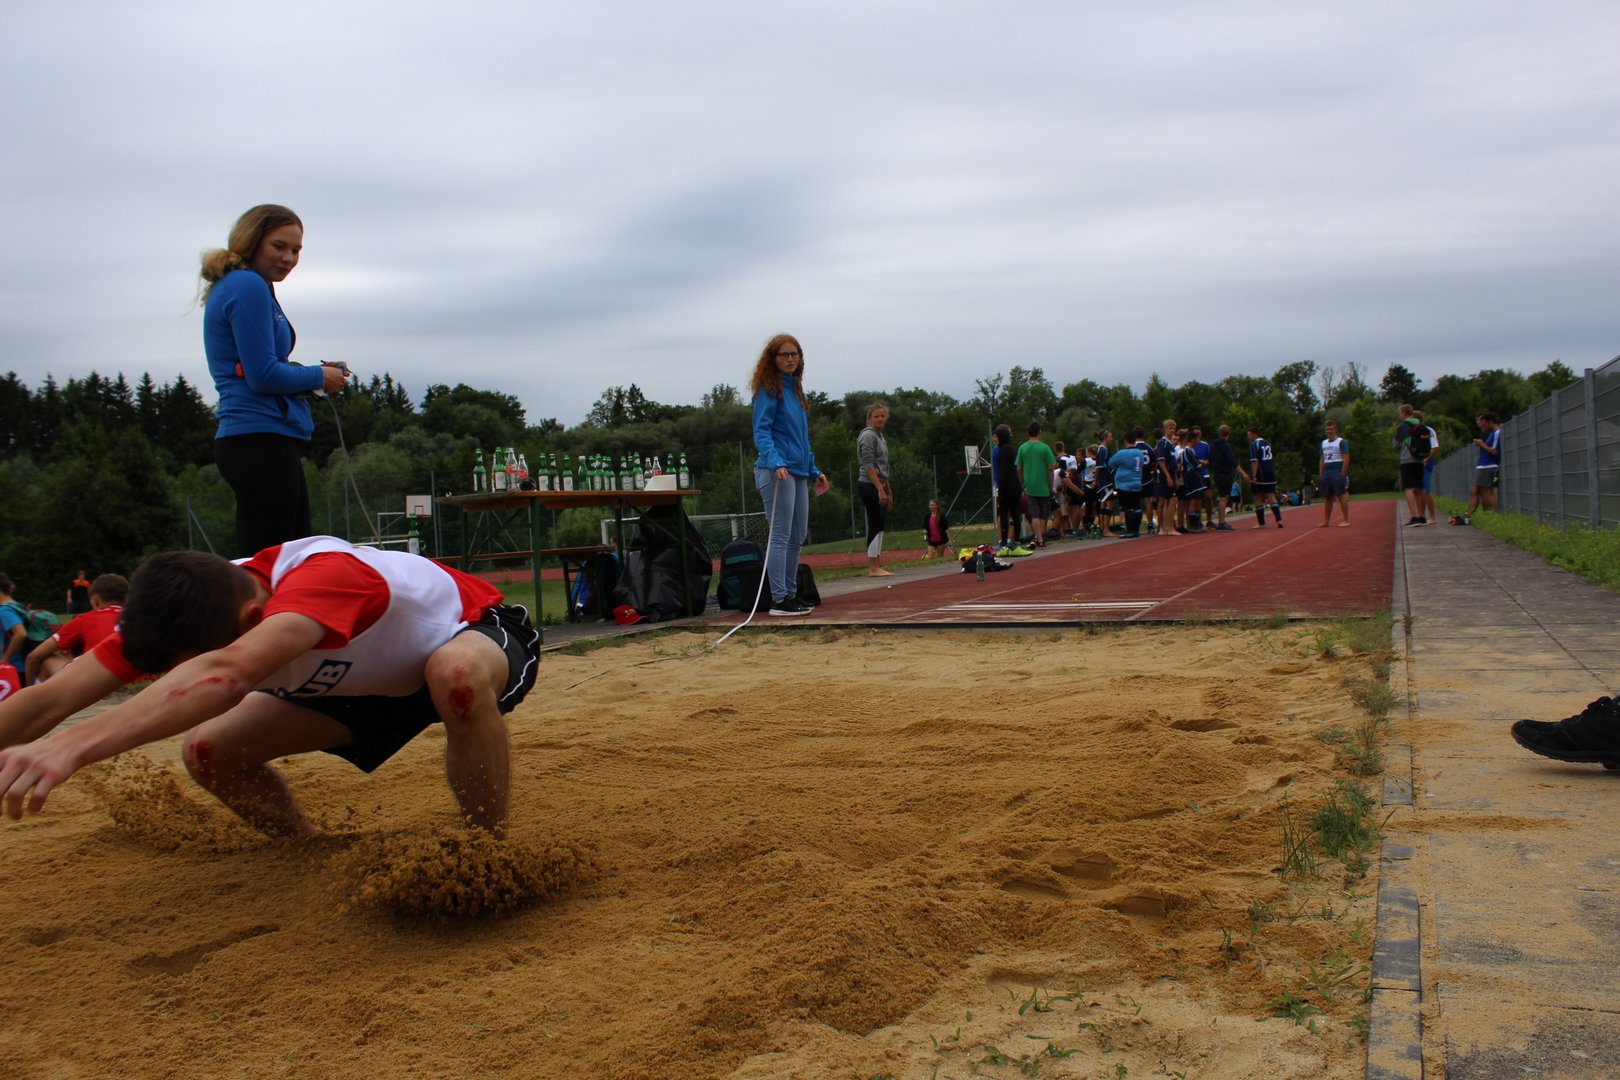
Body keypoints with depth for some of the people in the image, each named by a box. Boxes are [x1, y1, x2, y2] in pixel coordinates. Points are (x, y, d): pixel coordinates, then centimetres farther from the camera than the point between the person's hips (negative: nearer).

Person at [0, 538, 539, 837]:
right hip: (372, 678, 7)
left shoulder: (324, 574, -42)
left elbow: (228, 674, -60)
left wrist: (74, 745, -69)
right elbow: (48, 701, -23)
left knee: (456, 673, -44)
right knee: (210, 751, -10)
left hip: (475, 634, -6)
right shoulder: (177, 611, -20)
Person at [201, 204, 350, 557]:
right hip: (263, 442, -10)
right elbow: (263, 377, -17)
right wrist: (318, 377, -2)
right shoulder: (248, 287, -10)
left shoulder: (234, 286, 20)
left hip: (255, 444, 10)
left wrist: (318, 373, 7)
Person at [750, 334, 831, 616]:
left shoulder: (795, 388, 18)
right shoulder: (768, 389, -6)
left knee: (797, 537, 11)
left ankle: (790, 593, 20)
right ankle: (779, 600, -4)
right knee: (781, 536, -7)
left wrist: (813, 471, 23)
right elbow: (761, 432, -14)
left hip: (798, 473, 9)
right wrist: (775, 462, -29)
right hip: (777, 472, -9)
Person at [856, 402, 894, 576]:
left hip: (878, 487, 9)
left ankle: (873, 567, 10)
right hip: (869, 486, -9)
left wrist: (889, 491, 22)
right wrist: (880, 489, -21)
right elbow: (869, 466, -17)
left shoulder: (880, 435, 19)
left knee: (879, 526, 8)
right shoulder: (868, 435, -10)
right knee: (876, 525, -9)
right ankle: (873, 568, -7)